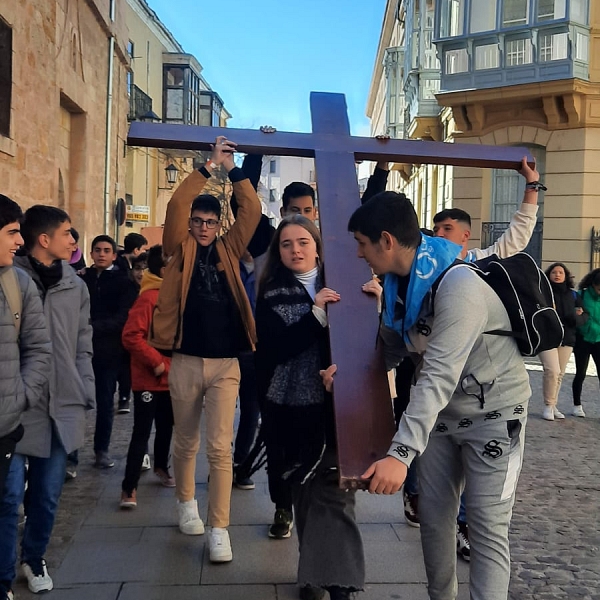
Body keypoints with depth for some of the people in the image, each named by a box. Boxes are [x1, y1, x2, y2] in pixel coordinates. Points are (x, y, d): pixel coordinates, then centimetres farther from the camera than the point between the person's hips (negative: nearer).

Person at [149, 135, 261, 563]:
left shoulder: (228, 250, 8)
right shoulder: (180, 251, 4)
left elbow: (252, 210, -1)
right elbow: (176, 206, -11)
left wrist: (232, 168, -3)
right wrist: (208, 166, -13)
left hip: (225, 363, 0)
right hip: (186, 361, 0)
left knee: (220, 448, -3)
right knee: (186, 442, 15)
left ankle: (220, 529, 1)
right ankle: (186, 503, 37)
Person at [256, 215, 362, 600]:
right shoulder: (272, 295, 4)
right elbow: (274, 350, -10)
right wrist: (317, 313, -17)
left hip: (335, 404, 0)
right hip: (292, 407, 1)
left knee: (333, 489, -5)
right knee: (305, 490, 8)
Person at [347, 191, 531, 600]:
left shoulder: (458, 287, -31)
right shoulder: (398, 281, -3)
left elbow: (439, 377, -37)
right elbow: (391, 348, 7)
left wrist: (401, 453, -43)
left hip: (494, 413, -8)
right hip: (445, 413, 8)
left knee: (486, 529, -5)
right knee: (433, 516, 11)